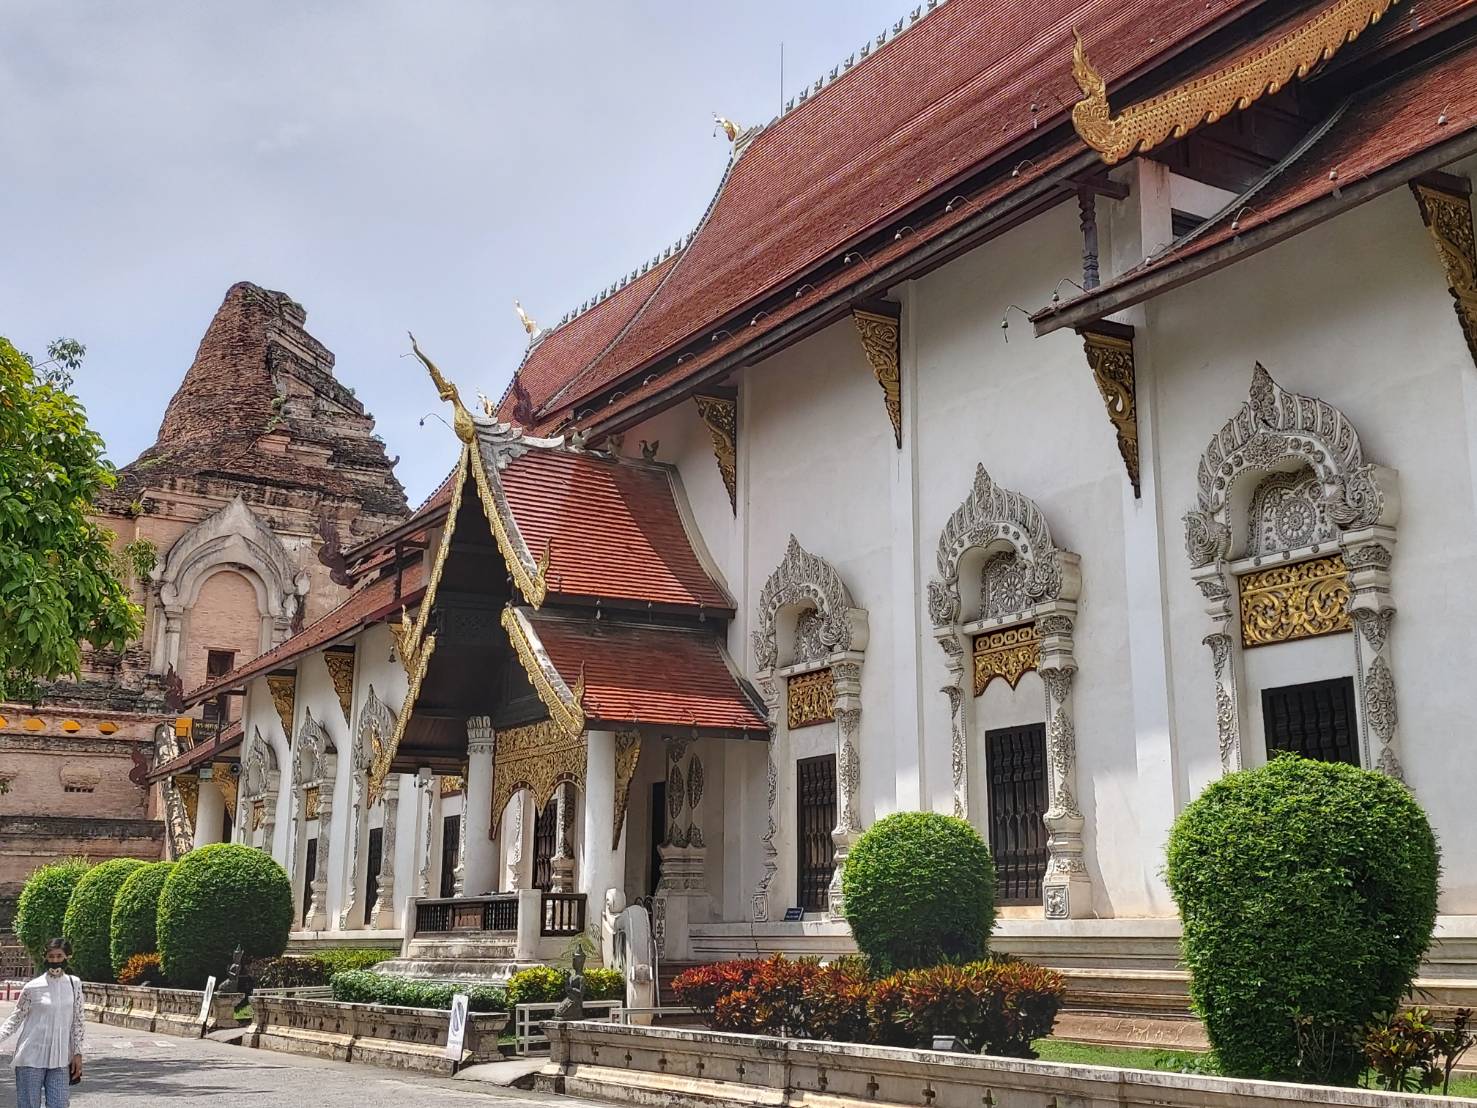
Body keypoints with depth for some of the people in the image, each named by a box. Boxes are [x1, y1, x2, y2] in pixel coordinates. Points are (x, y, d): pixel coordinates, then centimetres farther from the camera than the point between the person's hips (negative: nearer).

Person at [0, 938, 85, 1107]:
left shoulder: (74, 984, 4)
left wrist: (77, 1054, 6)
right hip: (31, 1058, -2)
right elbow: (15, 1020, 1)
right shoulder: (33, 987, -5)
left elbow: (77, 1022, 8)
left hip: (60, 1061, 2)